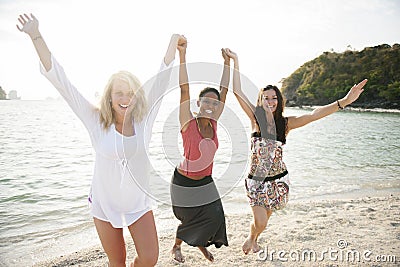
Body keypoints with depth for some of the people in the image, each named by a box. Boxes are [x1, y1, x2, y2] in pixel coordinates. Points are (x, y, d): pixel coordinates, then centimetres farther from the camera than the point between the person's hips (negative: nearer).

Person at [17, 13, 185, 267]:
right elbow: (61, 81, -12)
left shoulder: (144, 119, -8)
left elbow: (162, 78, -7)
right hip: (105, 204, 0)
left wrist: (175, 42, -11)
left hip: (139, 203, 1)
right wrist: (36, 36, -15)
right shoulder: (97, 121, -11)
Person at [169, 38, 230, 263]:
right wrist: (182, 54, -30)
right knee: (191, 220, 8)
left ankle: (201, 242, 35)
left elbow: (224, 91, -1)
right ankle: (176, 246, 39)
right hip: (184, 183, -5)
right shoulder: (188, 124, -19)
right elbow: (184, 89, -26)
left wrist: (227, 63, 1)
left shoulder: (213, 123, -5)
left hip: (206, 182, 5)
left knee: (214, 217, 4)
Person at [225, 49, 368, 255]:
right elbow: (237, 92, -13)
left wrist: (344, 102, -30)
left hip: (278, 179, 2)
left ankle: (252, 239, 52)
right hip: (256, 179, -2)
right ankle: (252, 237, 36)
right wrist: (235, 61, -11)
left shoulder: (285, 123, -4)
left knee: (264, 218, 18)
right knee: (260, 223, -3)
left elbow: (313, 115, -17)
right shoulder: (255, 118, -8)